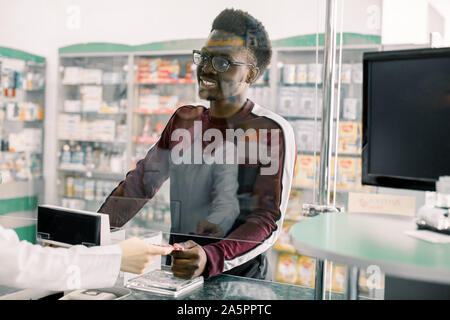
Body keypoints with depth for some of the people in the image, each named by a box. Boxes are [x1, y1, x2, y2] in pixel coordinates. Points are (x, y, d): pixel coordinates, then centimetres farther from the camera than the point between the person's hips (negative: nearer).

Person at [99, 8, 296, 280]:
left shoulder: (272, 132, -11)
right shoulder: (184, 120, 7)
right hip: (177, 269, 3)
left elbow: (269, 221, -16)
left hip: (238, 275, -3)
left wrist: (210, 259, -32)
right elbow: (141, 181, 9)